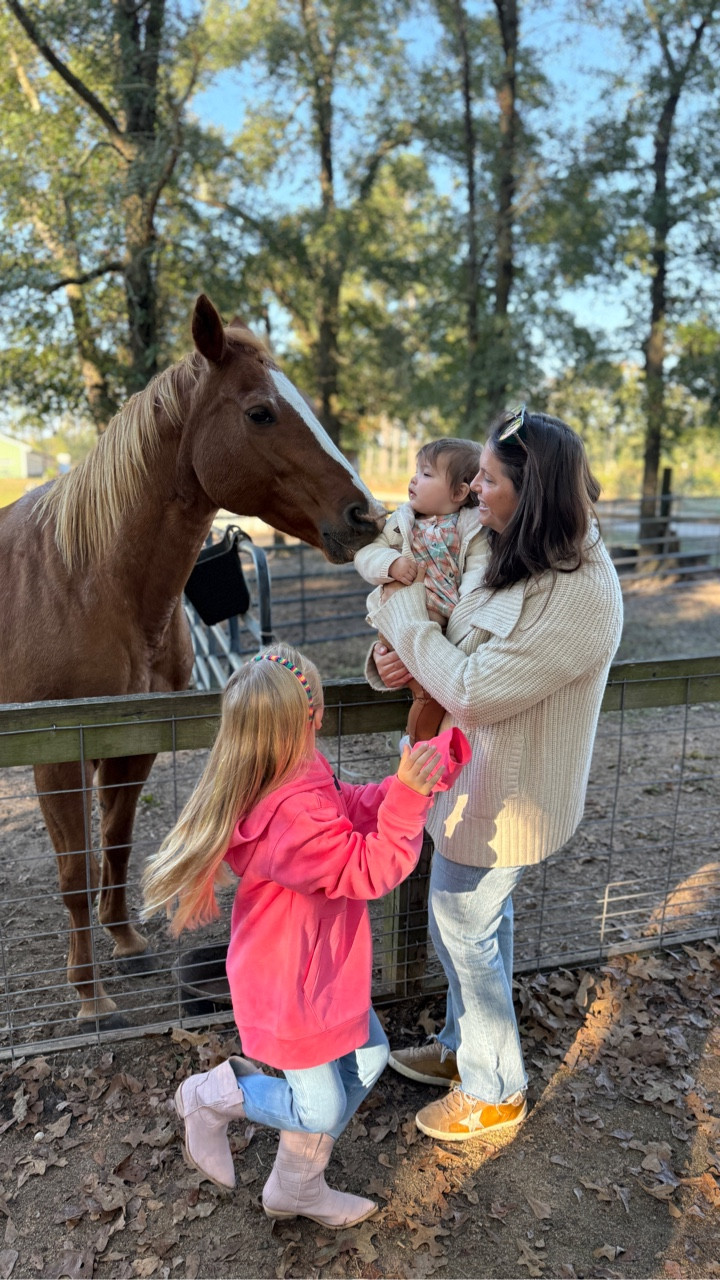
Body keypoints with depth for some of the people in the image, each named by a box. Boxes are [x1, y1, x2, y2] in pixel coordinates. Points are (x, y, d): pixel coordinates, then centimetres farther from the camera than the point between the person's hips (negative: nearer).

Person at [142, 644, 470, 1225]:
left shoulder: (306, 784, -7)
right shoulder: (293, 818, -37)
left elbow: (357, 807, 0)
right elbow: (369, 869, -31)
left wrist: (431, 764, -8)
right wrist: (408, 796, -42)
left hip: (320, 969, 10)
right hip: (291, 985, -10)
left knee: (368, 1057, 22)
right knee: (323, 1110, 9)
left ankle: (297, 1187, 40)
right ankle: (215, 1095, 31)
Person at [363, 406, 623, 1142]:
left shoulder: (578, 597, -31)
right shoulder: (521, 563, -1)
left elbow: (473, 693, -30)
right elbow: (469, 651, 12)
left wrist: (403, 611, -20)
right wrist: (399, 658, -9)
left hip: (505, 801, -9)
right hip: (482, 782, 9)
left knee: (463, 932, 10)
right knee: (479, 923, 25)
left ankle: (493, 1091, 35)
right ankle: (463, 1047, 50)